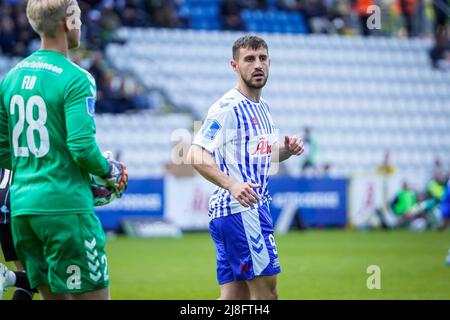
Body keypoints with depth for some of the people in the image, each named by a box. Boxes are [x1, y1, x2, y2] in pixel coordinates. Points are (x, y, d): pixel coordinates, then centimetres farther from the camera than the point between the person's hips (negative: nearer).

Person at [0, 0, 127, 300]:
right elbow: (83, 147, -17)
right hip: (65, 205, -8)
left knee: (54, 295, 14)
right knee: (94, 294, -2)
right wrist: (110, 171, 1)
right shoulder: (75, 79, -11)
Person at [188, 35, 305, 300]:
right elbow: (196, 156, -20)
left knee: (234, 297, 7)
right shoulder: (227, 107, -11)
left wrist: (287, 149, 9)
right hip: (241, 209, -9)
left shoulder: (263, 107, 18)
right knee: (266, 291, -9)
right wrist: (231, 184, -33)